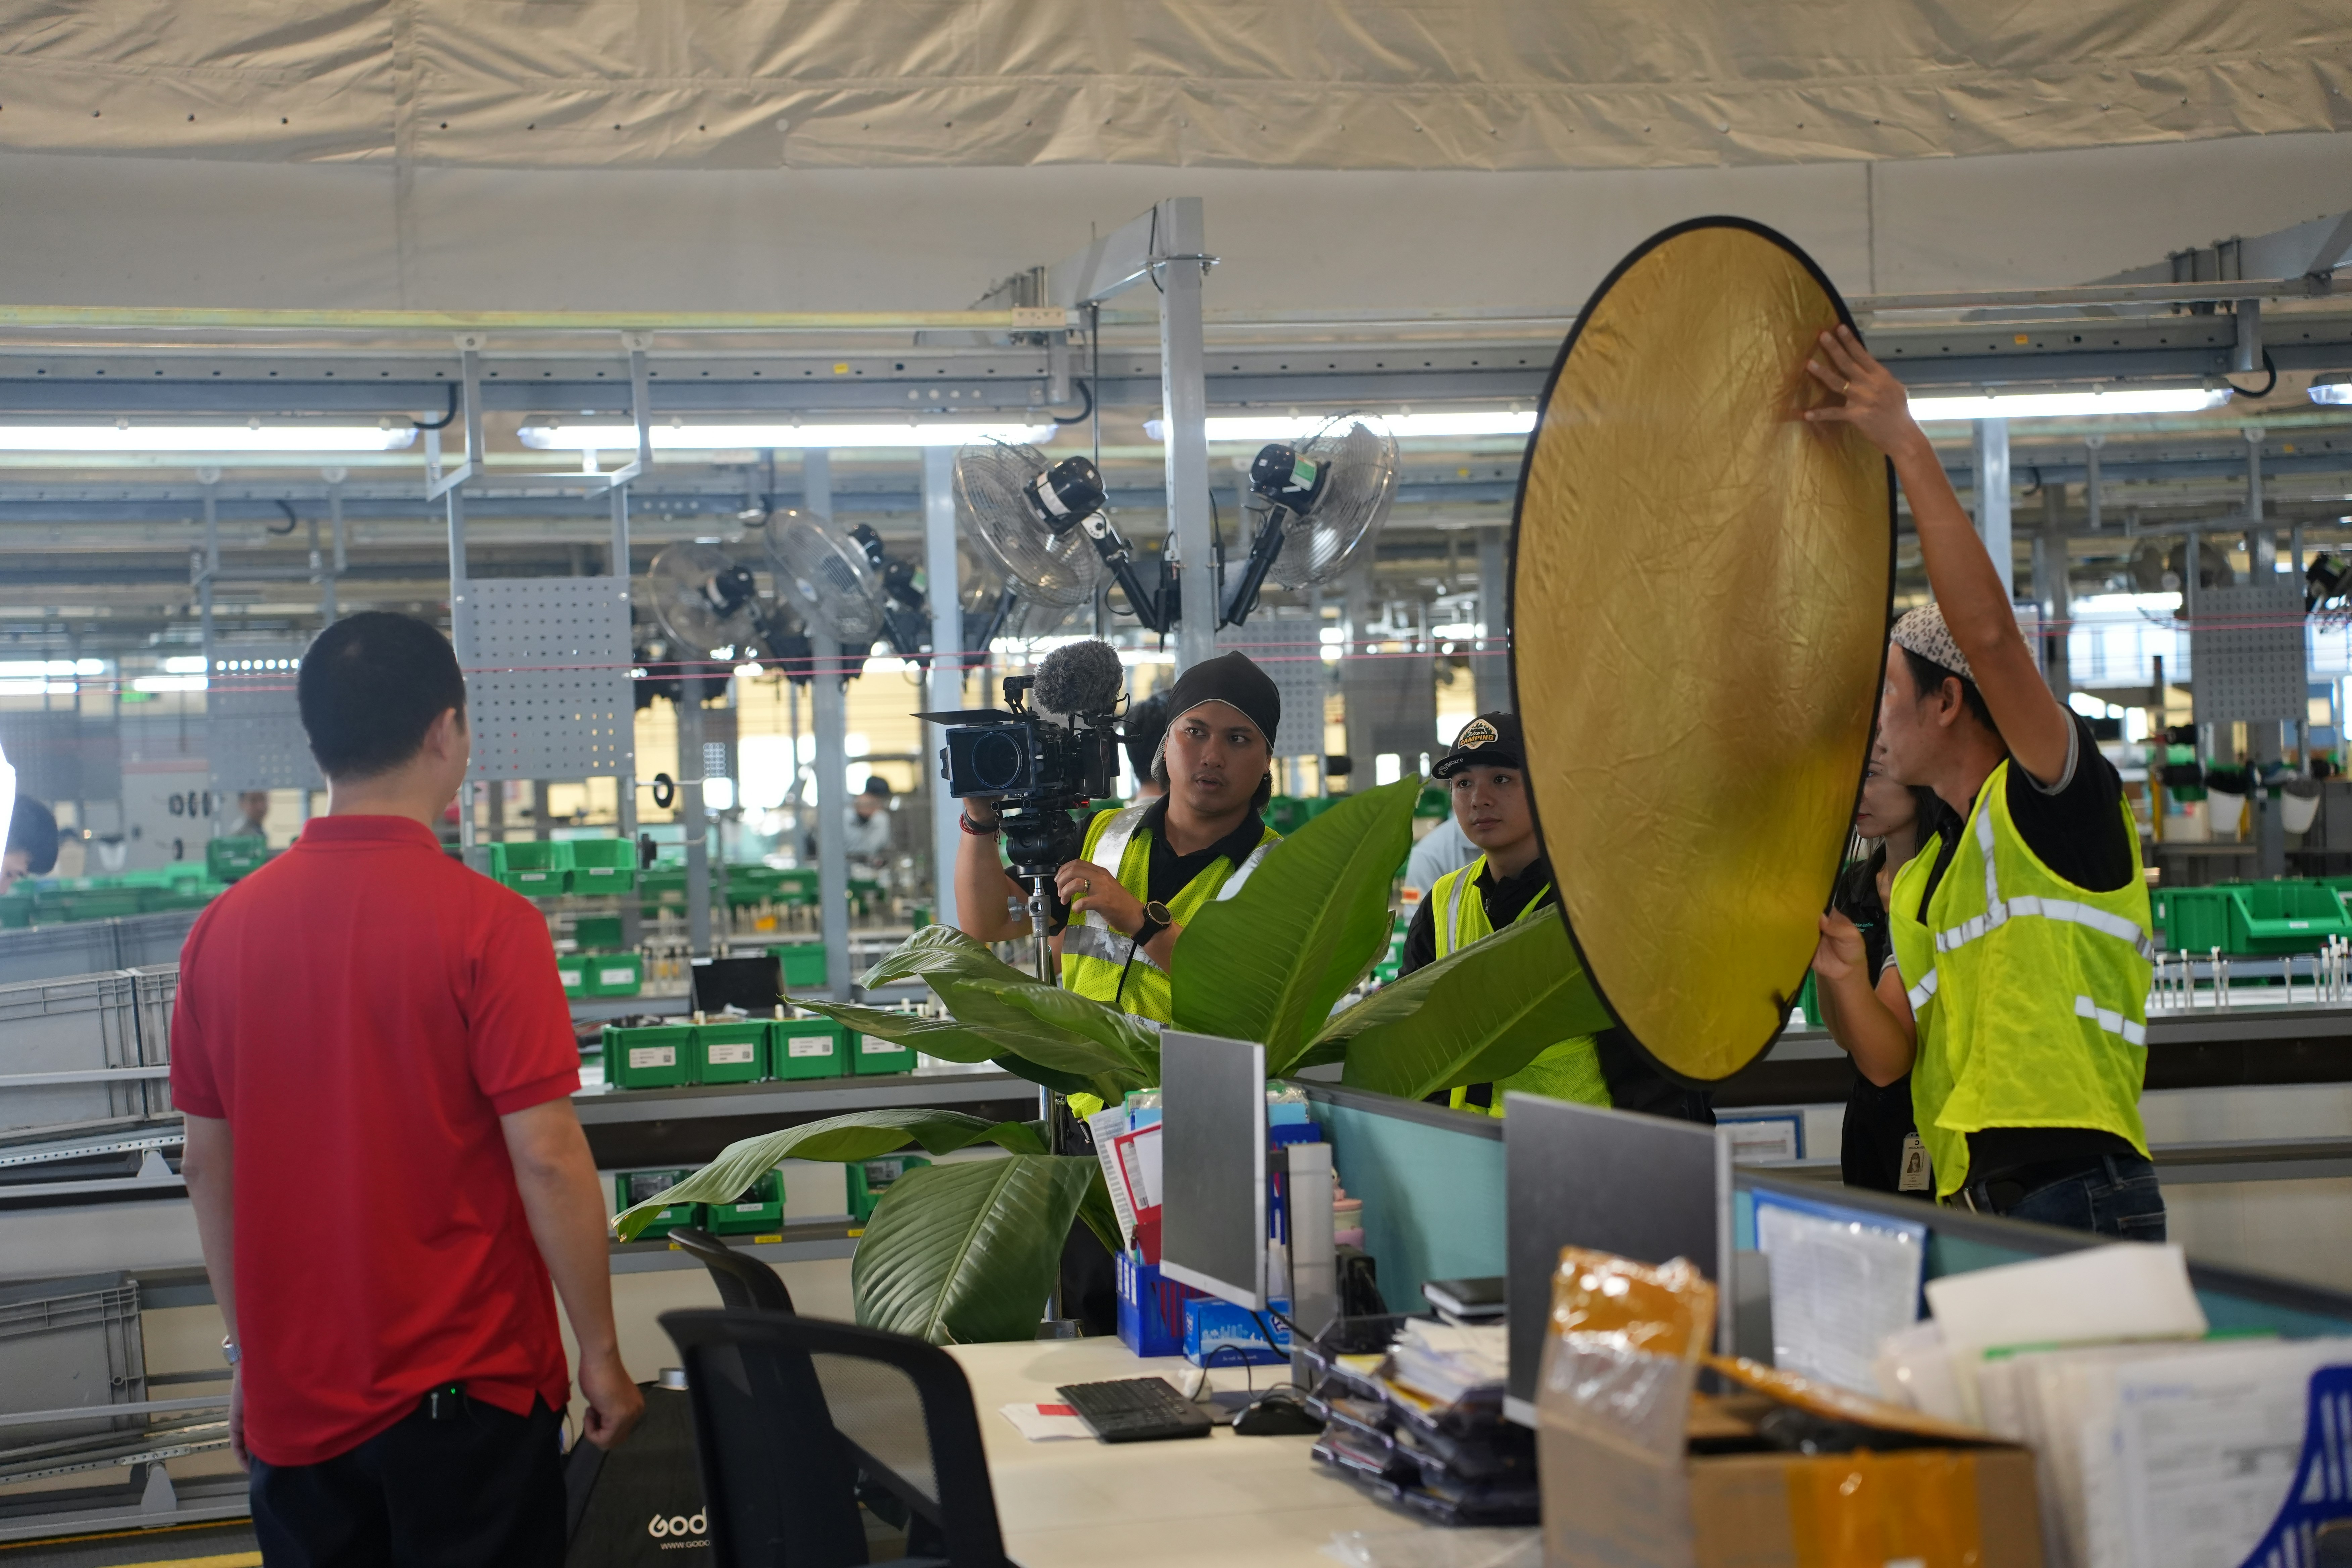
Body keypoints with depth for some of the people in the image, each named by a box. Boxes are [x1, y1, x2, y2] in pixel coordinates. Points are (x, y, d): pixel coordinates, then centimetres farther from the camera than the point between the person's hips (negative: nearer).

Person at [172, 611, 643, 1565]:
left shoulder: (224, 927, -2)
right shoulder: (486, 923, -14)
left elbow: (208, 1163, 5)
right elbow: (546, 1158, -16)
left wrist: (248, 1353, 16)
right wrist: (601, 1357, -6)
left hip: (294, 1396, 4)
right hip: (464, 1385, -4)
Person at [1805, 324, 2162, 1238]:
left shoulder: (2055, 802, 0)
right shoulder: (1918, 887, 23)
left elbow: (1989, 632, -16)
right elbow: (1889, 1056, 15)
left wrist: (1908, 446, -18)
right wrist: (1844, 977, -7)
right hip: (1972, 1215, 8)